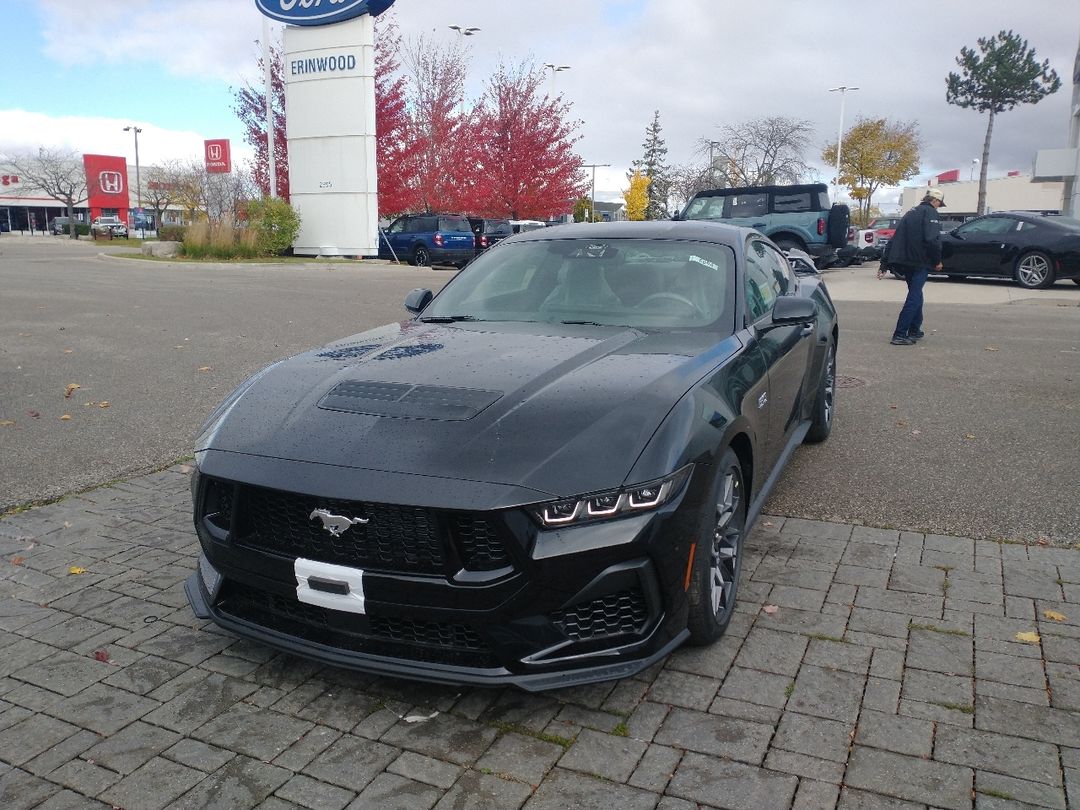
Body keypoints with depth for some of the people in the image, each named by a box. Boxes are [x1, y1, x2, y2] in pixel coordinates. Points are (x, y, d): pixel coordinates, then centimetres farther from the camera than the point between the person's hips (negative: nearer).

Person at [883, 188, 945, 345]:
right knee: (914, 298, -7)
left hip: (904, 261, 8)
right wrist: (937, 260, -8)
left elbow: (896, 238, 18)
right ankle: (900, 335, -12)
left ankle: (914, 331, 27)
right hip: (920, 261, -8)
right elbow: (932, 239, -20)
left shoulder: (912, 212, 21)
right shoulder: (930, 212, -5)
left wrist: (885, 261, 17)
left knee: (915, 296, 22)